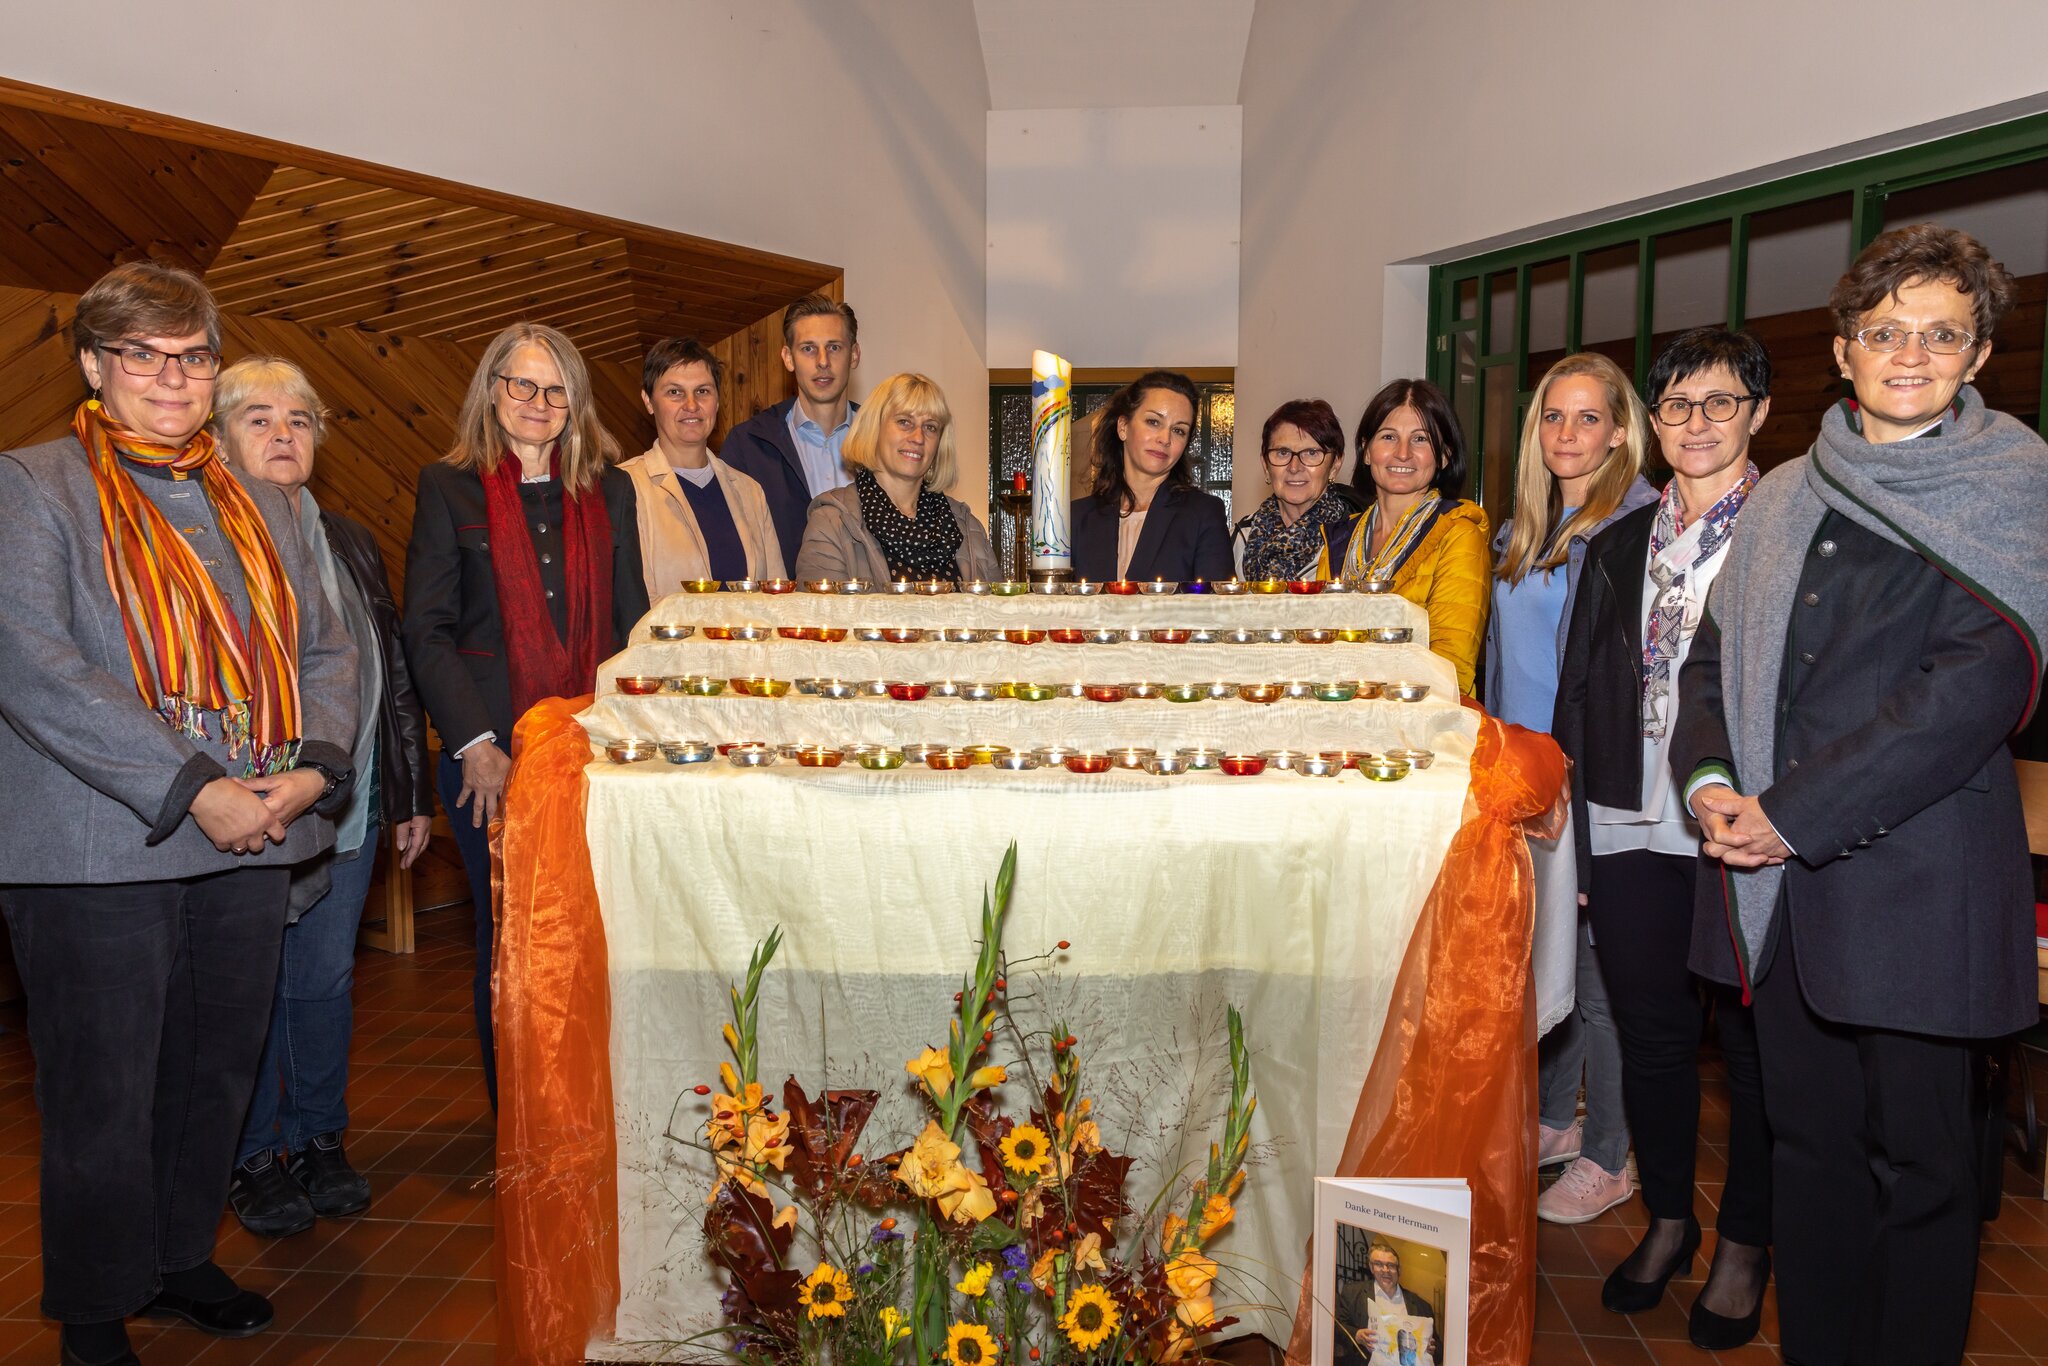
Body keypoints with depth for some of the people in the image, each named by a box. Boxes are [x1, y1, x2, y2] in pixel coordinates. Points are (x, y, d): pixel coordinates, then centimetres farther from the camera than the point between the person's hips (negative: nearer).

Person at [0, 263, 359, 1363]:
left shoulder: (255, 505, 14)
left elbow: (325, 651, 13)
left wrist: (310, 767, -6)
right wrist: (194, 790, -19)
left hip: (247, 843, 5)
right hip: (98, 851, -5)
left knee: (217, 1076, 16)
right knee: (103, 1098, 6)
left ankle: (179, 1257, 36)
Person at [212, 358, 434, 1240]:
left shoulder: (350, 545, 13)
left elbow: (393, 674, 15)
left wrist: (411, 793, 13)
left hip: (349, 805, 5)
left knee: (327, 978, 13)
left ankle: (320, 1141, 29)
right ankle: (253, 1158, 23)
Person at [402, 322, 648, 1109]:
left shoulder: (609, 491, 12)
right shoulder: (449, 487, 4)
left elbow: (632, 623, 12)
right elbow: (426, 631, -1)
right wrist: (474, 743, -10)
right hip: (492, 758, -2)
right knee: (510, 939, 5)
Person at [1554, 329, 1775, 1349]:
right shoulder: (1618, 546, 12)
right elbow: (1579, 691, 12)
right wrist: (1572, 831, 8)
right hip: (1631, 837, 4)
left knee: (1753, 1042, 9)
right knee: (1651, 1035, 14)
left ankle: (1745, 1244, 27)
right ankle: (1667, 1218, 32)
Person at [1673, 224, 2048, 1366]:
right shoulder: (1786, 497, 14)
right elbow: (1718, 648, 14)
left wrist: (1794, 813, -17)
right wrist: (1710, 777, -5)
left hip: (1918, 878, -4)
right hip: (1780, 881, 5)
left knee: (1919, 1163, 7)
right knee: (1809, 1141, 14)